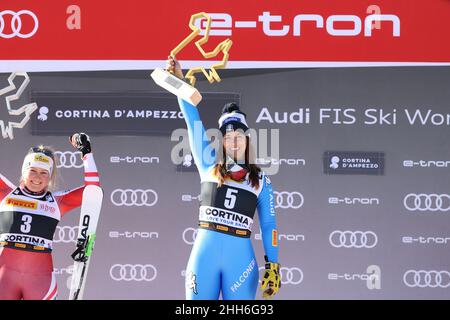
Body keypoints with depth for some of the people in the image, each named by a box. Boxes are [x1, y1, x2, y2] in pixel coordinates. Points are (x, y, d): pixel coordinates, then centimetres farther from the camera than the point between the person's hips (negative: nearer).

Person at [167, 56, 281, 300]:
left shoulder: (260, 180, 10)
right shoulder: (209, 166, 11)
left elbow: (268, 225, 8)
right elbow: (193, 122, 8)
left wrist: (273, 265, -1)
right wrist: (180, 82, 2)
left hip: (240, 257, -1)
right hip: (204, 253, 1)